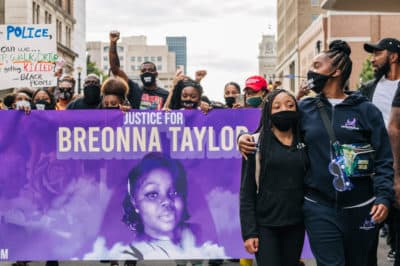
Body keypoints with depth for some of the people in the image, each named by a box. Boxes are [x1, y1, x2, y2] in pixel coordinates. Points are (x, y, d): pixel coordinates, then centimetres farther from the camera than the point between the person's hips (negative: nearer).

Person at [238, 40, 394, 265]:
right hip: (319, 207, 1)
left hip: (360, 208, -1)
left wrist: (384, 196, -13)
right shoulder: (304, 110, 6)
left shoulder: (366, 110, 0)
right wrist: (247, 136, -2)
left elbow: (383, 160, -1)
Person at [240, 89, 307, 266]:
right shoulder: (256, 143, -4)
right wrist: (249, 231, -9)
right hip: (265, 225, -3)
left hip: (295, 224, 4)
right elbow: (247, 191, -5)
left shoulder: (305, 143, 7)